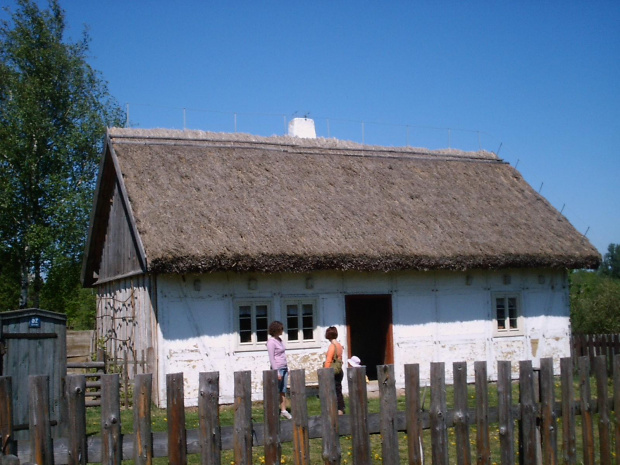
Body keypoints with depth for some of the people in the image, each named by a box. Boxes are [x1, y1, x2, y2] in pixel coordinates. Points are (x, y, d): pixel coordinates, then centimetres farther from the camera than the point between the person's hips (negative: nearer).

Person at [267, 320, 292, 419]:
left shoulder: (279, 340, 13)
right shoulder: (271, 342, -12)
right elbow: (271, 358, -15)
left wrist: (287, 368, 17)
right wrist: (277, 372, -18)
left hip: (284, 368, 8)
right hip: (277, 368, -8)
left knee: (283, 391, 6)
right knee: (276, 391, -4)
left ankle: (283, 410, 9)